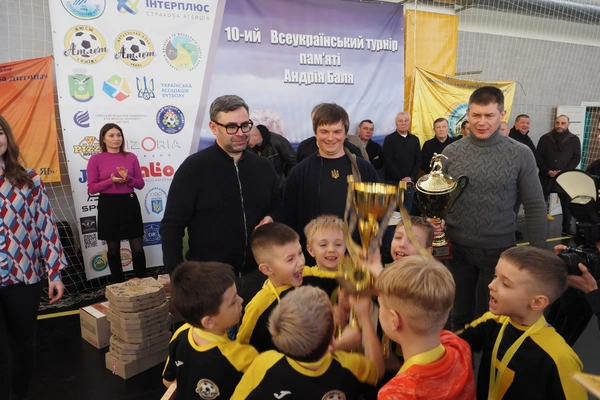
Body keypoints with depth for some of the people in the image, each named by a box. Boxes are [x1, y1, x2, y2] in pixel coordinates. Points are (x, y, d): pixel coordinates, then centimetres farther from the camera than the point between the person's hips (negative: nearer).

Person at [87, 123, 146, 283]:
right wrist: (111, 180, -18)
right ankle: (118, 284, 23)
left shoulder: (131, 157, 4)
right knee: (113, 248, 10)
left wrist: (128, 178, -14)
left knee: (137, 247, 2)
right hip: (108, 206, -1)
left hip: (129, 204, 1)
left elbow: (140, 184, 6)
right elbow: (91, 188, -4)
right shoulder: (96, 159, -2)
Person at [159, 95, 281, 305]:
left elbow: (278, 207, 18)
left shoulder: (263, 166, 5)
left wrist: (271, 219, -5)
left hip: (258, 275, 4)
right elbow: (171, 227, -7)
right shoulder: (194, 168, -8)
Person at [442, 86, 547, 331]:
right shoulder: (451, 152, -3)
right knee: (460, 313, 19)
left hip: (499, 249, -1)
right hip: (458, 247, 2)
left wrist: (538, 253, -4)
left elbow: (534, 207, -4)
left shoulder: (520, 155, -7)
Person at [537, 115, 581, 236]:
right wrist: (548, 171, -11)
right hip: (546, 177, 0)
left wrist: (564, 171, -12)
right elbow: (538, 157, 1)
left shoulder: (574, 140, 5)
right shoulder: (545, 138, 4)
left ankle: (566, 228, 20)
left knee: (567, 203, 7)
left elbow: (576, 158, 1)